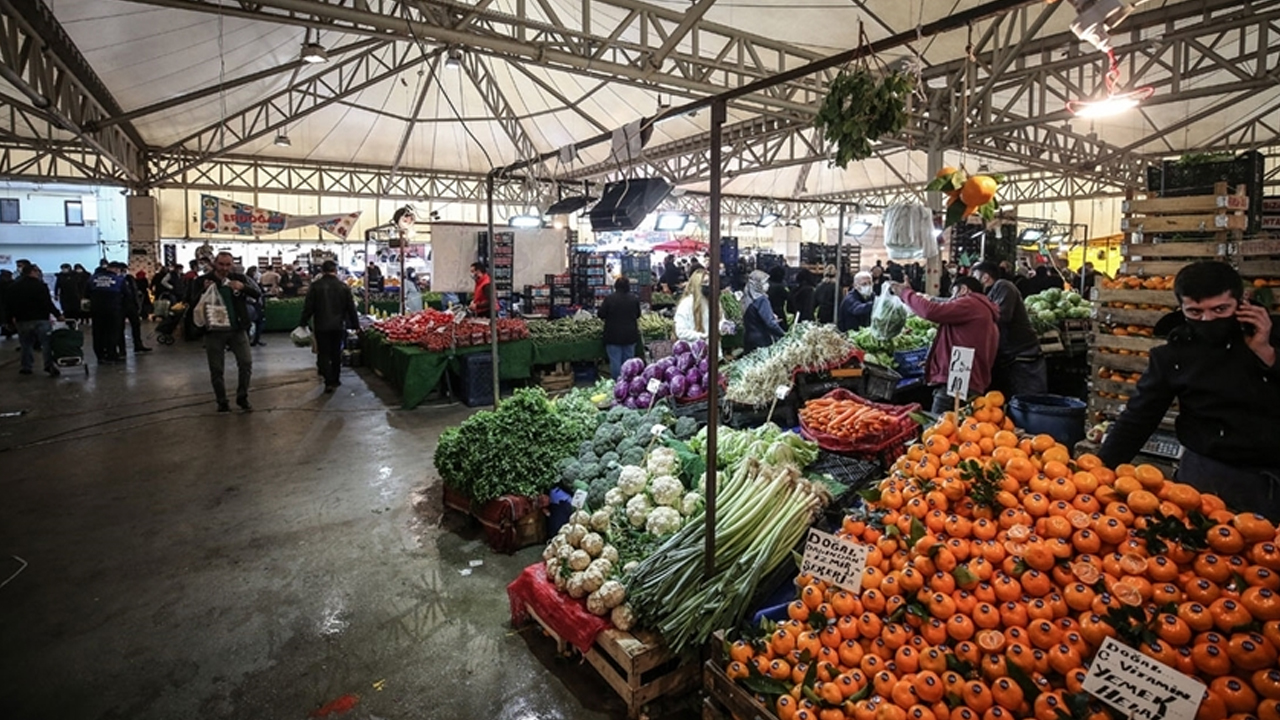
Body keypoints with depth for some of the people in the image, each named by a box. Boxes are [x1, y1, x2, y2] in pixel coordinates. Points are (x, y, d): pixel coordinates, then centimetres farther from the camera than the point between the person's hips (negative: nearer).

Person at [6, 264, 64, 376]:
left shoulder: (13, 287, 9)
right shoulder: (40, 286, -9)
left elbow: (9, 304, 12)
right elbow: (48, 303, -15)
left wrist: (11, 318, 19)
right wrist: (58, 314, -10)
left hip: (22, 320, 5)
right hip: (40, 319, -5)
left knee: (26, 344, 13)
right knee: (46, 342, -2)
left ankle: (26, 367, 15)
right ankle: (49, 365, -12)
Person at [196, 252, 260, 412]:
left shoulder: (239, 278, 3)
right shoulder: (203, 281, -2)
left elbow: (258, 293, -4)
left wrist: (243, 287, -23)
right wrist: (204, 290, -21)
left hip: (237, 329, 1)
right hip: (214, 331, -1)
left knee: (246, 363, -4)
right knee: (216, 369, 5)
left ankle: (242, 397, 14)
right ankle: (222, 402, 20)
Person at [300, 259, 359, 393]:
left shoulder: (315, 286, -7)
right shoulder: (343, 286, -2)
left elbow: (308, 307, -5)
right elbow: (351, 308, 2)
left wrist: (303, 323, 4)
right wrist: (355, 325, 10)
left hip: (321, 326, -2)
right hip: (339, 326, 2)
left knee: (324, 354, 3)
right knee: (336, 353, 14)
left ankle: (329, 382, -7)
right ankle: (335, 380, 22)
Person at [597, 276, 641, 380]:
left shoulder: (610, 298, -11)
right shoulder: (634, 299, 0)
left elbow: (600, 314, -7)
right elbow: (638, 315, 13)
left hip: (614, 336, -3)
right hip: (630, 335, 3)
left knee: (615, 361, 1)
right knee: (628, 361, 12)